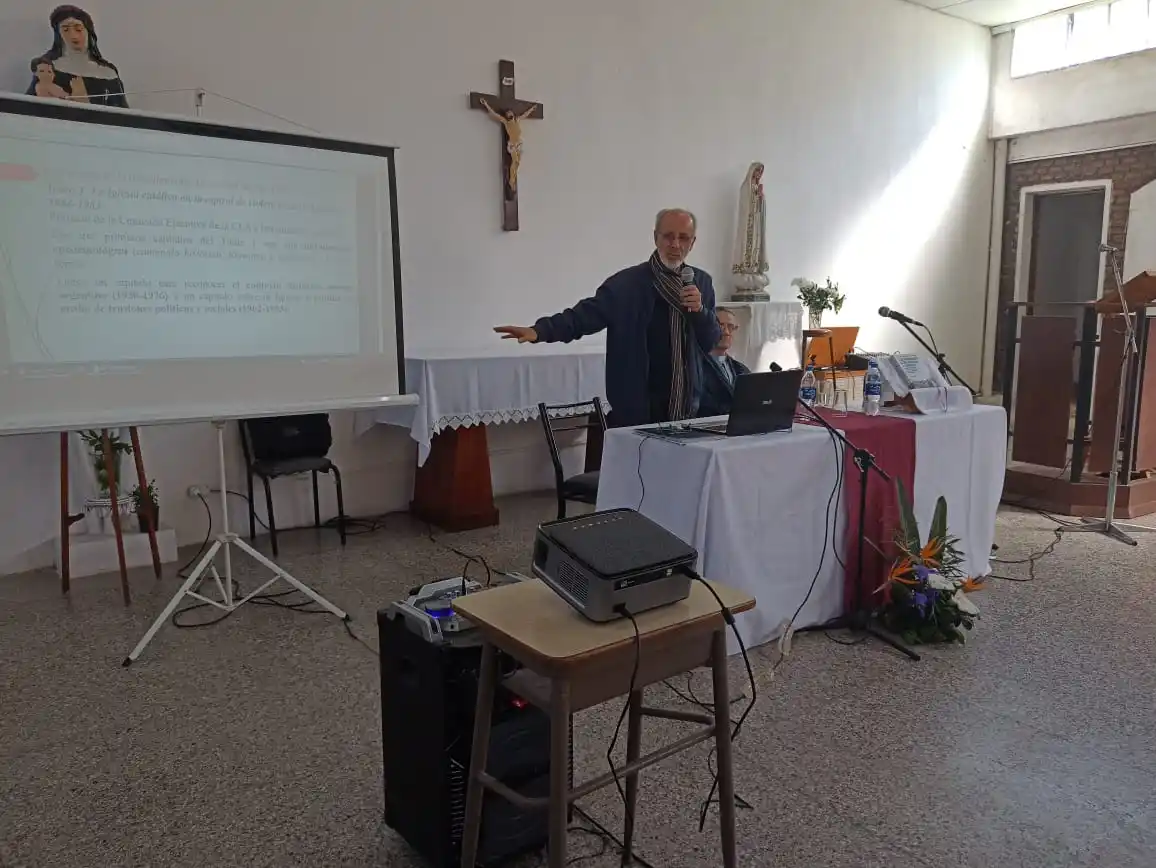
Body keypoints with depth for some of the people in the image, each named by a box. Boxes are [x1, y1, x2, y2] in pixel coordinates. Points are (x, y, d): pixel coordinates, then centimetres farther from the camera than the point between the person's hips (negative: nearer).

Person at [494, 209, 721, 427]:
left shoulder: (702, 282, 8)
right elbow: (585, 314, -13)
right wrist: (538, 330, -28)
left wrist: (700, 310, -10)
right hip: (635, 407, -4)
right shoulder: (627, 282, -5)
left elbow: (712, 343, 9)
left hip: (686, 405, 4)